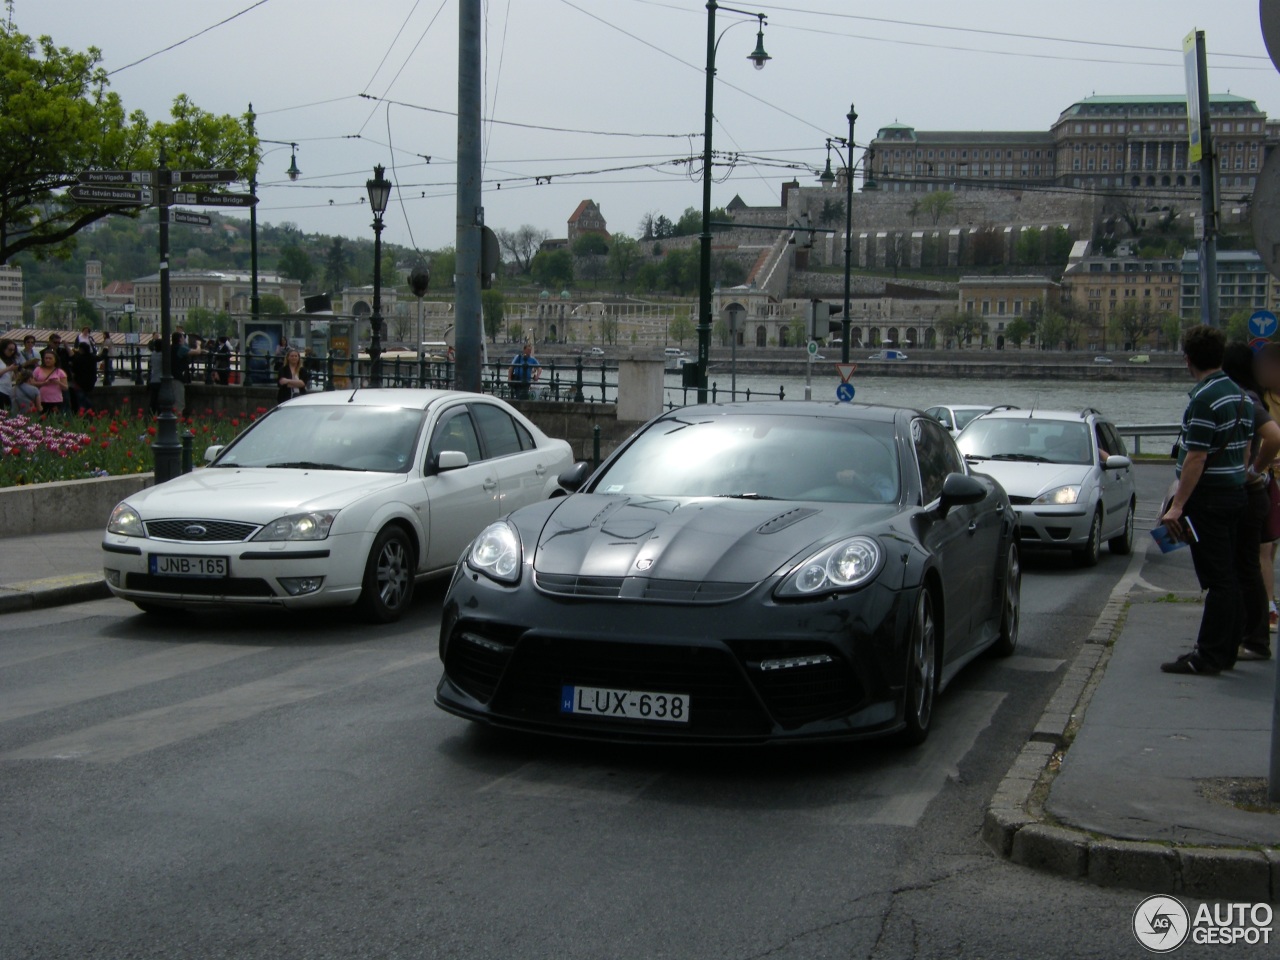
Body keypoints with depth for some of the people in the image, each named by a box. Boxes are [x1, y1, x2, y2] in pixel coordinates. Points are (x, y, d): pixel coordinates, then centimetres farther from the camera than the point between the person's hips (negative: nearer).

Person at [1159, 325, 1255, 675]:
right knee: (1228, 576, 13)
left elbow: (1196, 458, -22)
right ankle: (1226, 651, 19)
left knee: (1216, 578, -7)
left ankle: (1209, 657, -4)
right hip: (1235, 494, 9)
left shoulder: (1203, 398, -19)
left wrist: (1178, 505, -20)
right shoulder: (1239, 394, 11)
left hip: (1209, 498, -9)